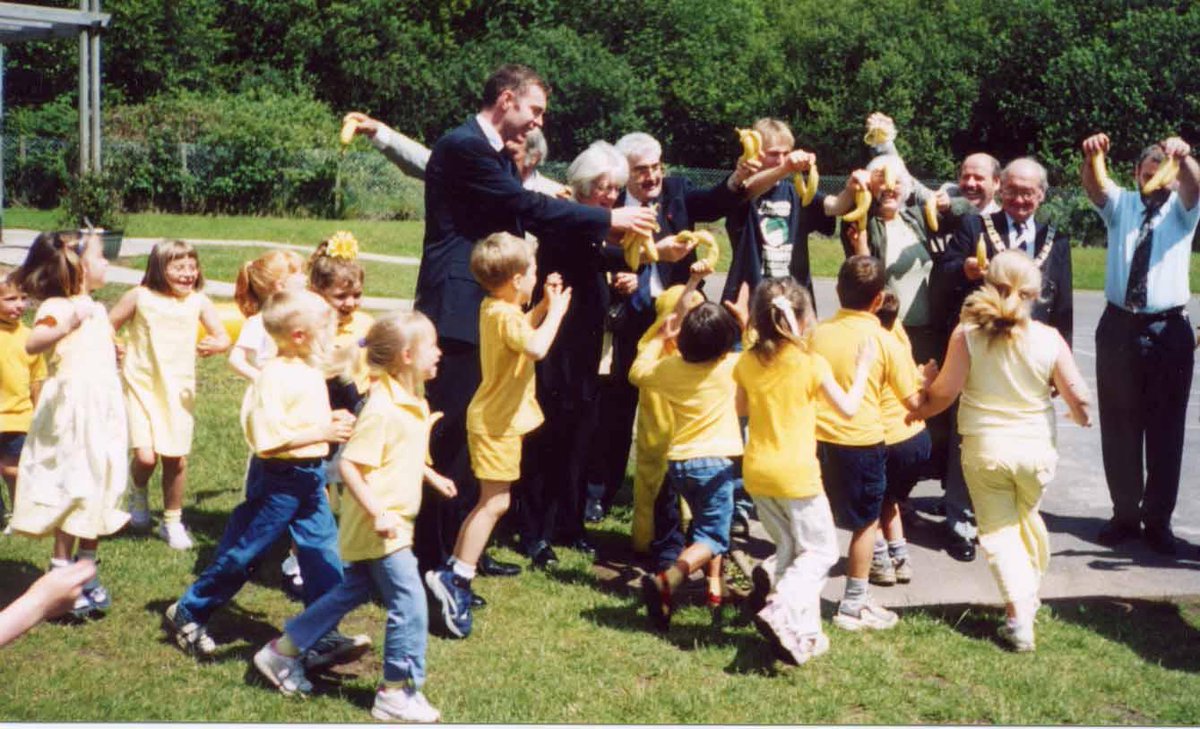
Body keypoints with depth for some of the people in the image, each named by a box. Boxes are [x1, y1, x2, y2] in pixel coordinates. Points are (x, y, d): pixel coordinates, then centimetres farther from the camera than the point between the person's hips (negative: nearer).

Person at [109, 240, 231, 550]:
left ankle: (172, 521, 25)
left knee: (177, 459, 5)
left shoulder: (198, 301, -2)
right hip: (142, 385, -2)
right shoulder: (140, 297, -7)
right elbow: (107, 327, 0)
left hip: (178, 389, 2)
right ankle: (139, 492, 21)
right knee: (146, 456, -14)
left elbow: (222, 336, -5)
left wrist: (215, 345, -26)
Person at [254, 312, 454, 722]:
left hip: (393, 521, 10)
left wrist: (432, 477, 18)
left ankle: (282, 652, 31)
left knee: (352, 592, 20)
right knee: (409, 602, -6)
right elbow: (349, 464, -25)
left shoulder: (413, 403, 8)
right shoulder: (382, 409, -23)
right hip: (378, 526, -10)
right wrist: (377, 514, -28)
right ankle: (395, 694, 5)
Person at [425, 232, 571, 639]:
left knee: (491, 501, 16)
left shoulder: (496, 307, 9)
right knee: (495, 501, -10)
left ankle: (456, 570, 19)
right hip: (497, 421, -10)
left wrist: (545, 305, 12)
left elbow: (524, 329, 27)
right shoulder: (504, 315, -22)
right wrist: (556, 311, -24)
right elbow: (536, 347, -38)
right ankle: (456, 577, -12)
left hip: (494, 417, 10)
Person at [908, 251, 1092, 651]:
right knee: (1028, 518, 26)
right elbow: (1078, 397, -7)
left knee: (998, 529, 10)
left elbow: (944, 392, -10)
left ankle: (1019, 612, -5)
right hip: (1035, 449, 2)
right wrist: (1081, 417, 18)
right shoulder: (1049, 339, -12)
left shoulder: (967, 334, -15)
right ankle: (1030, 595, 39)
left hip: (984, 449, -1)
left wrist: (918, 411, 11)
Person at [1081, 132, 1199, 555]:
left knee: (1166, 429, 4)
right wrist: (1093, 157, -37)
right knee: (1119, 427, 8)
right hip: (1119, 328, 1)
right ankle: (1125, 514, 19)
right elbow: (1094, 186, -14)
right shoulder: (1120, 204, 8)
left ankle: (1158, 520, 13)